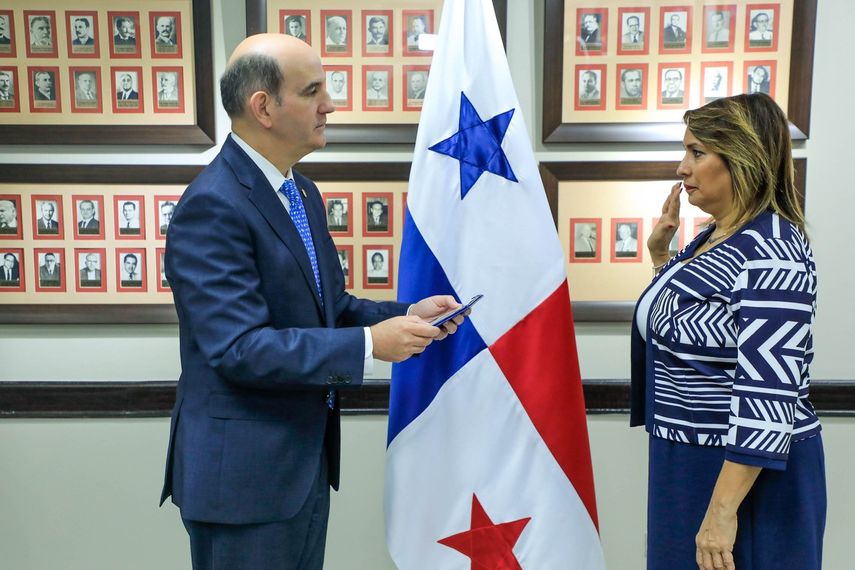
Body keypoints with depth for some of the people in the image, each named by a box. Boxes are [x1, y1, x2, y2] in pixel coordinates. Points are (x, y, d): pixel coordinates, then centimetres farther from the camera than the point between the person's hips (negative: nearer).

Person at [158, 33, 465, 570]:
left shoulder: (302, 192, 8)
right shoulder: (212, 207, -21)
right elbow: (240, 348, -26)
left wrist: (405, 315, -2)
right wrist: (369, 344, -25)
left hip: (306, 457, 9)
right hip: (244, 472, -8)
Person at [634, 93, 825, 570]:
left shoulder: (772, 253, -22)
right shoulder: (714, 236, 6)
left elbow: (769, 392, -27)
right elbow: (678, 323, 21)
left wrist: (723, 509, -27)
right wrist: (659, 253, 8)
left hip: (747, 470, -9)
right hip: (690, 459, 9)